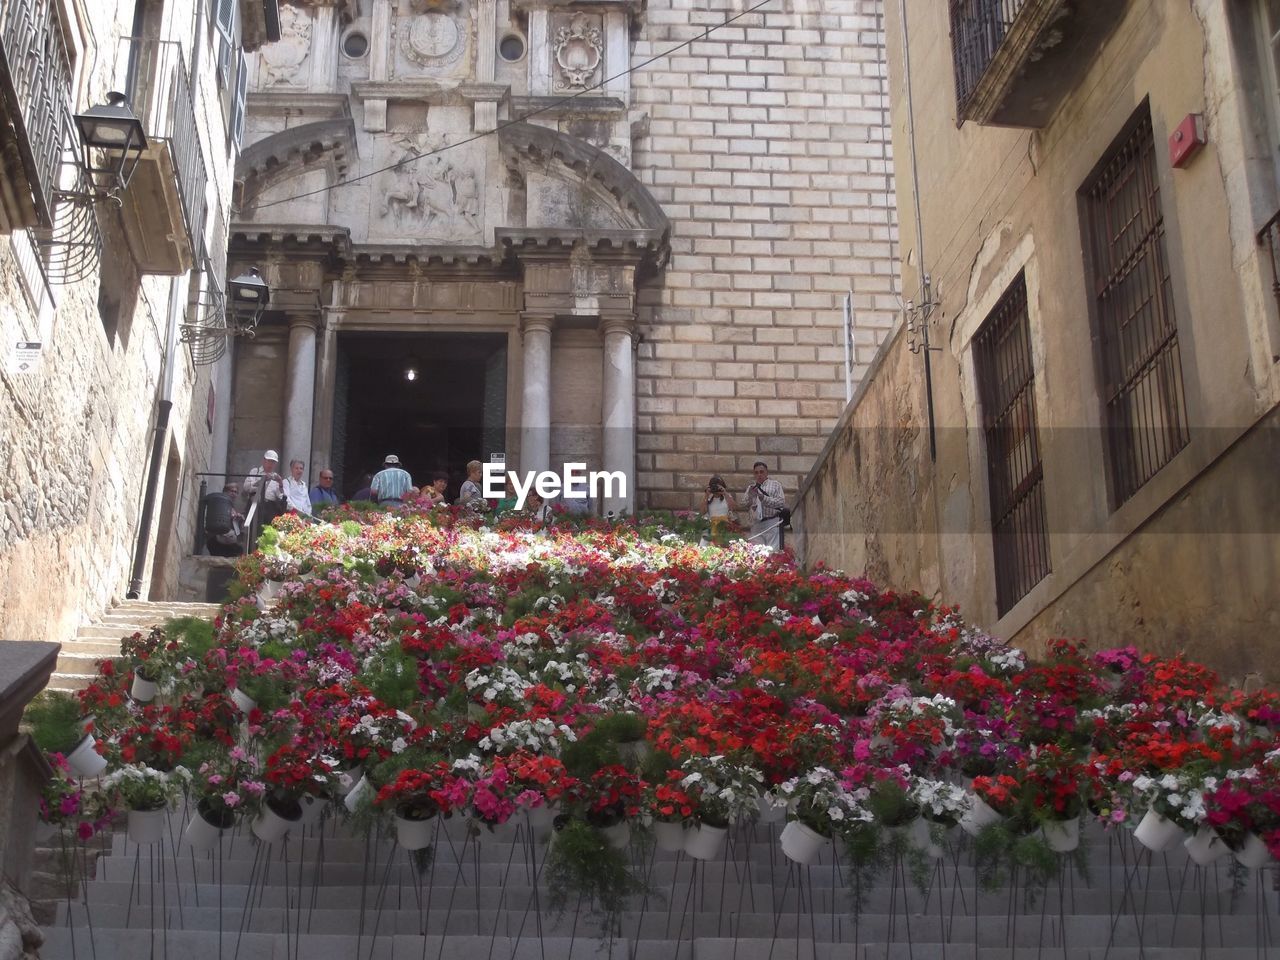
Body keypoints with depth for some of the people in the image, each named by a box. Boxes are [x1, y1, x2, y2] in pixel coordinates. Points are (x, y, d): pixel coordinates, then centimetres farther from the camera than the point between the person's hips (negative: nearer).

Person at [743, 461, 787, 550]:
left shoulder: (775, 485, 10)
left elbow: (781, 502, -4)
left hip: (772, 525, -3)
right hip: (756, 525, 3)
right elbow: (745, 507, 10)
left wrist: (763, 498, -12)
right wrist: (750, 496, -9)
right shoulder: (751, 488, 21)